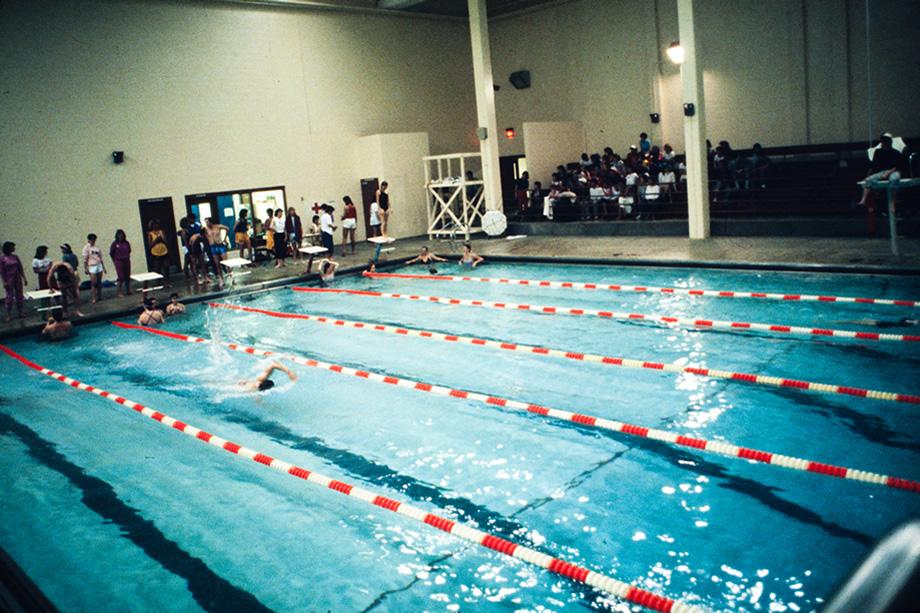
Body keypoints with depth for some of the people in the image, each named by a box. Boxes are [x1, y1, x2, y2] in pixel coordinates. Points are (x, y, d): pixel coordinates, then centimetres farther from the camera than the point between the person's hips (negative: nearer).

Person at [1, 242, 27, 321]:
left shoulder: (15, 257, 6)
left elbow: (21, 269, 9)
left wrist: (24, 279, 6)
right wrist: (4, 282, -12)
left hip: (17, 278, 4)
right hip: (9, 280, -4)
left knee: (19, 296, 8)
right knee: (9, 297, -2)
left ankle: (20, 312, 17)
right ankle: (9, 315, 5)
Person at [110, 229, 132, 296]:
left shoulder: (126, 243, 1)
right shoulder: (115, 243, -8)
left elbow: (129, 251, 17)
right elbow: (111, 253, 0)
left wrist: (126, 257, 11)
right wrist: (115, 261, 3)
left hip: (126, 261, 4)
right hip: (119, 262, -4)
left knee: (127, 276, 9)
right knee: (121, 277, -6)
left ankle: (128, 290, 22)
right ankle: (119, 292, 2)